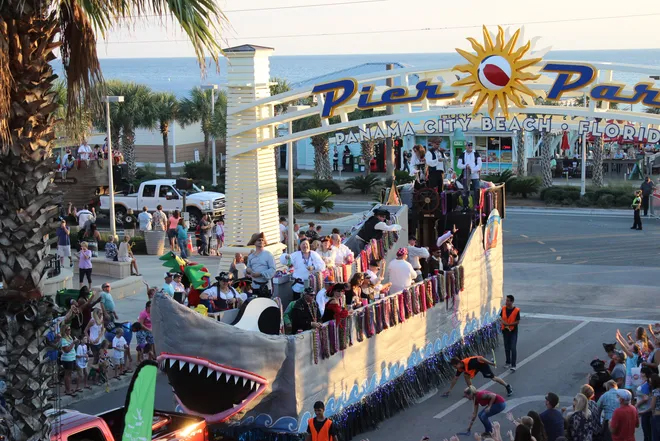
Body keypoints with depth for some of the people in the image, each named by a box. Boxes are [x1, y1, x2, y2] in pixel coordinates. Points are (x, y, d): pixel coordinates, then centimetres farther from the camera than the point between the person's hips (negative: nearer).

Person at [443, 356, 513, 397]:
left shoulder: (468, 362, -38)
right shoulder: (460, 368, -13)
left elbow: (480, 358, -33)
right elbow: (455, 379, -1)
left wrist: (491, 363, -26)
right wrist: (449, 390, 1)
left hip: (482, 363, -7)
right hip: (475, 367, 7)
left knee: (493, 377, -3)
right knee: (466, 375, -6)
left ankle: (507, 386, 13)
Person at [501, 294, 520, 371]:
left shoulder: (516, 310, -14)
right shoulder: (504, 308, -1)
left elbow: (517, 321, -12)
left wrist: (509, 324, -19)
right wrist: (503, 322, -12)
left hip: (513, 331, -5)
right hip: (505, 330, 5)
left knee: (513, 348, -9)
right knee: (507, 348, 14)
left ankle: (513, 365, -9)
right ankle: (508, 362, 29)